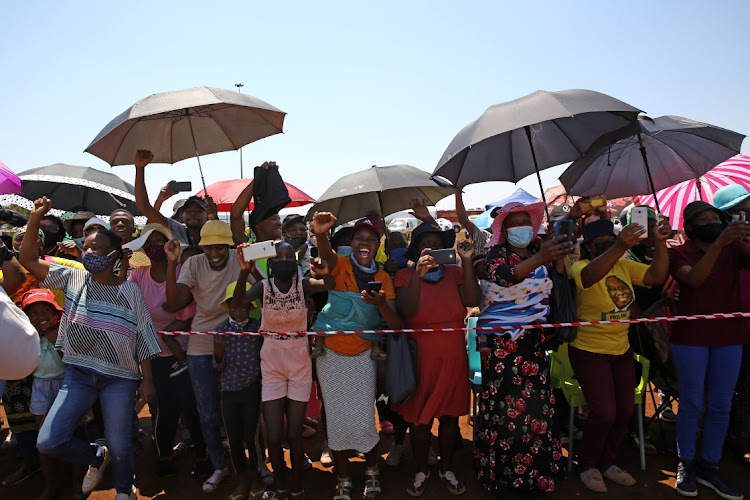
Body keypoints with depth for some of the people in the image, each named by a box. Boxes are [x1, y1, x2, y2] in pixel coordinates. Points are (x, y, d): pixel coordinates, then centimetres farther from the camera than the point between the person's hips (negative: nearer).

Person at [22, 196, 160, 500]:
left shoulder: (130, 291, -3)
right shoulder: (73, 279, 3)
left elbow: (143, 339, -2)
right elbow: (28, 259, -3)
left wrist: (147, 381, -4)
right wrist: (35, 218, -14)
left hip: (120, 378, -2)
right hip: (79, 373, 3)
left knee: (120, 446, 2)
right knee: (48, 442, -3)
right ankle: (97, 457, 28)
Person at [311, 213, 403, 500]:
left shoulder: (383, 279, 1)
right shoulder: (340, 265, -4)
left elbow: (395, 323, -8)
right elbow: (326, 255, -30)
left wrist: (380, 303, -29)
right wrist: (321, 235, -53)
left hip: (362, 356, 1)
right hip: (331, 354, 0)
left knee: (364, 421, -1)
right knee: (336, 420, 7)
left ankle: (371, 470, 27)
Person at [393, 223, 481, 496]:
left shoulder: (454, 272, 2)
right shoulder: (405, 276, -5)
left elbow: (472, 301, -15)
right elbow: (407, 311, -22)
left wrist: (467, 261, -19)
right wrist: (419, 273, -32)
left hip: (453, 356, 3)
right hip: (420, 358, -2)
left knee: (450, 416, 14)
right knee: (420, 420, 7)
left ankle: (447, 469, 35)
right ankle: (421, 471, 30)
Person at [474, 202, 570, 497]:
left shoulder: (540, 255, 13)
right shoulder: (497, 253, -4)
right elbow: (504, 276, -27)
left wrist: (558, 259, -7)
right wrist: (540, 259, -42)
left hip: (533, 342, 5)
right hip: (501, 342, -5)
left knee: (536, 405, 2)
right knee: (506, 406, -3)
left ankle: (535, 470, 20)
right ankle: (502, 475, 12)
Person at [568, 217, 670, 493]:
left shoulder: (625, 266, 3)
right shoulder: (580, 266, -16)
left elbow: (657, 277, -8)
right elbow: (589, 275, -40)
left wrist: (660, 242, -20)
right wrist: (620, 247, -54)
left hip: (621, 350, 7)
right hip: (589, 350, -6)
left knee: (625, 410, 9)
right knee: (604, 412, -8)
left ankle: (607, 462, 32)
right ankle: (588, 465, 18)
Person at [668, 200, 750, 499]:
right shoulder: (679, 254, -5)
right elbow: (694, 279, -24)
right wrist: (718, 243, -33)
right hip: (690, 338, -3)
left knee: (721, 406, 9)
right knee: (692, 404, 4)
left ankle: (709, 467, 23)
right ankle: (686, 465, 18)